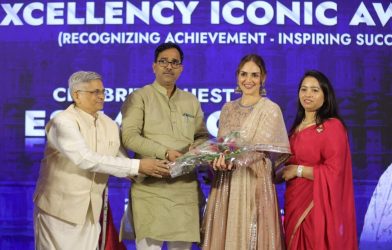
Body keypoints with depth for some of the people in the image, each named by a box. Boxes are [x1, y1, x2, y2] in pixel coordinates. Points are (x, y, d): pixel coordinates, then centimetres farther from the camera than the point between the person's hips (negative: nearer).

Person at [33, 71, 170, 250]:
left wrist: (149, 170, -12)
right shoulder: (63, 122, -16)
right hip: (59, 207, -5)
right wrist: (137, 166, -27)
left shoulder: (110, 125, 5)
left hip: (91, 210, 5)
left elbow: (119, 160, 6)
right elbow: (86, 159, -26)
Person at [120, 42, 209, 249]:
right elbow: (129, 136, -8)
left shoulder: (191, 101, 18)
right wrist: (165, 152, -17)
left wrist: (197, 150, -4)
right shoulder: (139, 97, 3)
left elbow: (202, 136, 20)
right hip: (150, 185, -4)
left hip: (185, 186, 4)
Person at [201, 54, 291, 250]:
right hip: (225, 185, 5)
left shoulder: (271, 109, -2)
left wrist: (234, 160, -28)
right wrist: (217, 160, -8)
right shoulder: (227, 109, 14)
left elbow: (261, 150, -11)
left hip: (253, 184, -5)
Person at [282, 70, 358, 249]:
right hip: (295, 203, 7)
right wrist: (283, 170, 6)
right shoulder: (297, 126, 12)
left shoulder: (333, 126, -11)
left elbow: (333, 172, -16)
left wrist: (298, 170, -14)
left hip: (318, 204, -7)